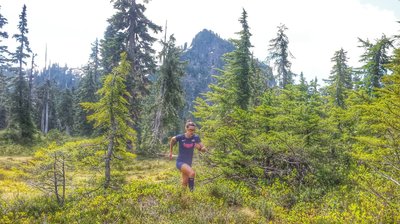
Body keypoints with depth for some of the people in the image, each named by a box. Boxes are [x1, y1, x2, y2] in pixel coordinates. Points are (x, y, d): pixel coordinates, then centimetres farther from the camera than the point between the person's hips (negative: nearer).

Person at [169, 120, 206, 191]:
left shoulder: (196, 137, -9)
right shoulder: (180, 137, -15)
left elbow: (204, 149, -6)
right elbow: (172, 139, 6)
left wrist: (199, 148, -29)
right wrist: (170, 152, 16)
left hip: (188, 163, 4)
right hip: (180, 162, -4)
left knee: (184, 184, 15)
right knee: (192, 173, -31)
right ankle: (191, 190, -13)